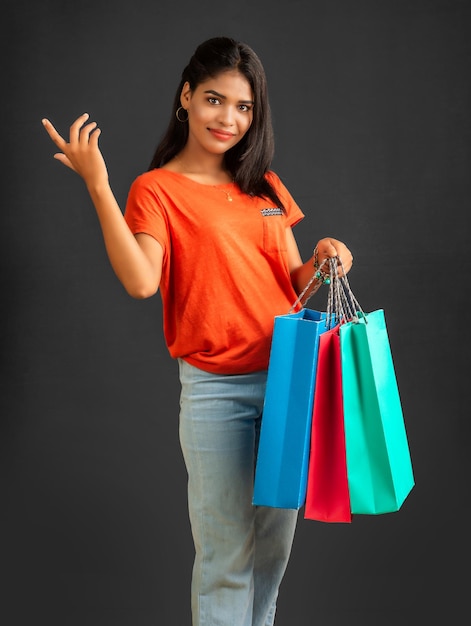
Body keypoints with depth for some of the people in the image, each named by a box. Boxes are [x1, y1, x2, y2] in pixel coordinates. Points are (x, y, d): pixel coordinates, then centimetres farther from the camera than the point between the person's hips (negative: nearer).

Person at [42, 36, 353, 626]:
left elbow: (291, 283, 16)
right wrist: (98, 186, -23)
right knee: (225, 555, 1)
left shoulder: (265, 186, 14)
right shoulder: (157, 188, -2)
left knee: (275, 544, 15)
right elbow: (141, 281, -20)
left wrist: (320, 262, -6)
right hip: (216, 388, -5)